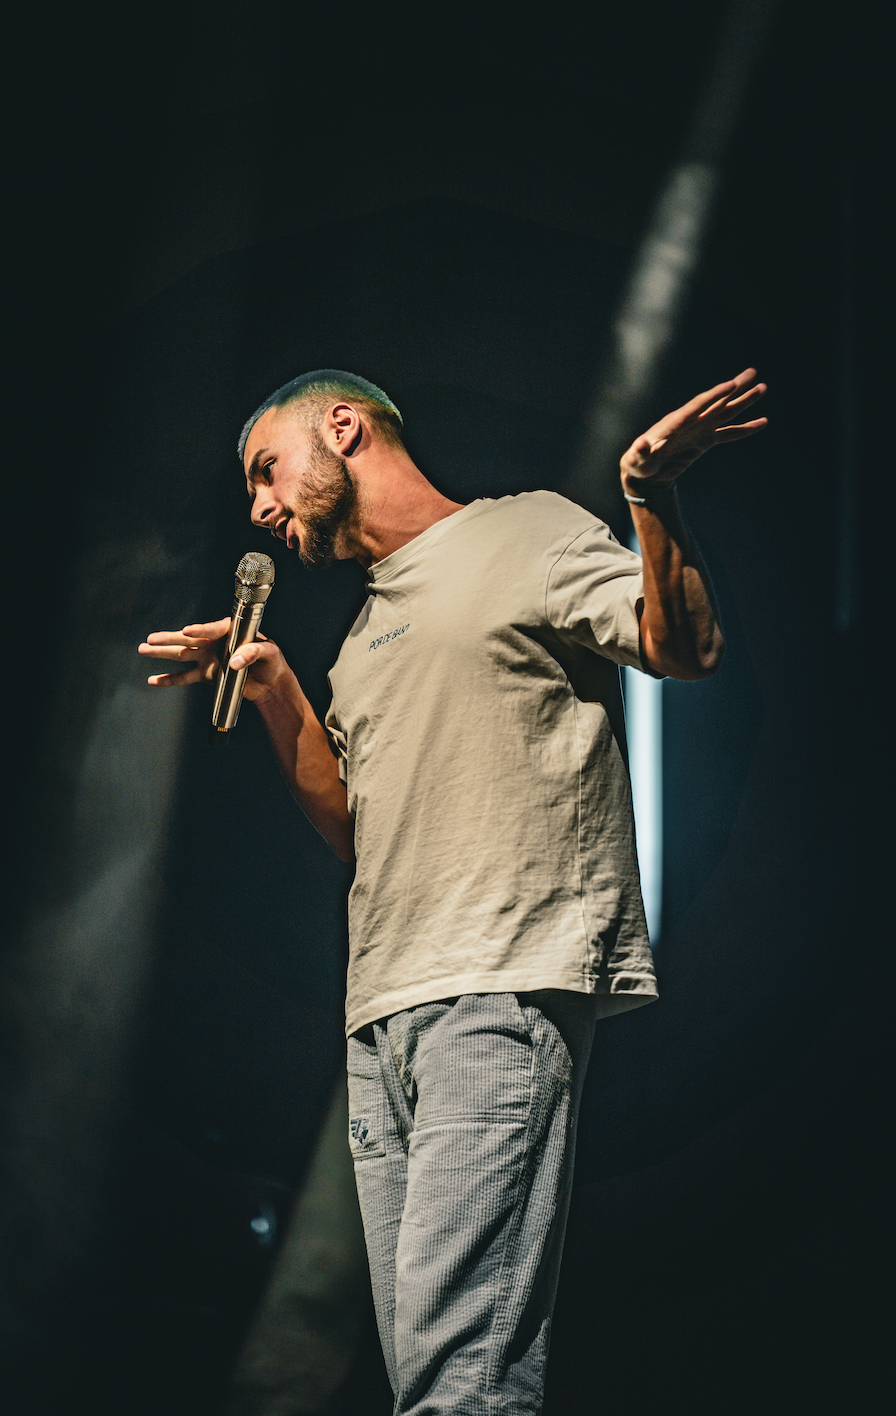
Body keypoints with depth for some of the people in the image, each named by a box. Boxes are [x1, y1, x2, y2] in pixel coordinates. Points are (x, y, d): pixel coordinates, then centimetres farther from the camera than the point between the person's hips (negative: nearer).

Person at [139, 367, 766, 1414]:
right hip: (383, 1014, 8)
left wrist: (653, 500, -23)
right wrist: (275, 696, 14)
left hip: (504, 989, -8)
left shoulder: (527, 533, 7)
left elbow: (685, 646, -6)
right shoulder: (365, 638, 28)